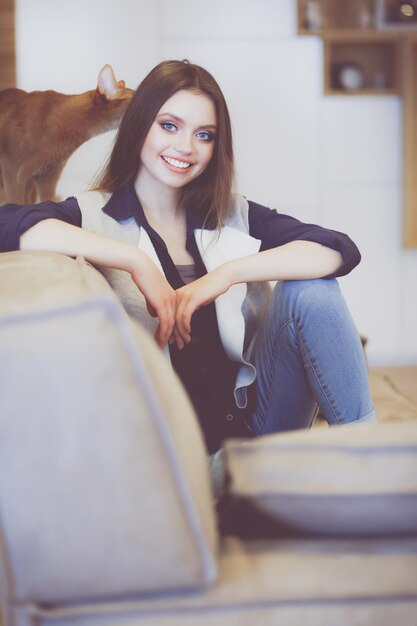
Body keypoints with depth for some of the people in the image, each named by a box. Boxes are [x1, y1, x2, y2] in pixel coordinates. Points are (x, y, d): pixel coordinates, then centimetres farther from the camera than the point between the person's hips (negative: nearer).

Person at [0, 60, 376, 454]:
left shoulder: (235, 218, 11)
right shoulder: (93, 215, 2)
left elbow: (340, 251, -3)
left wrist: (227, 273, -15)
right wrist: (136, 262, -22)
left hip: (256, 425, 2)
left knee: (310, 288, -16)